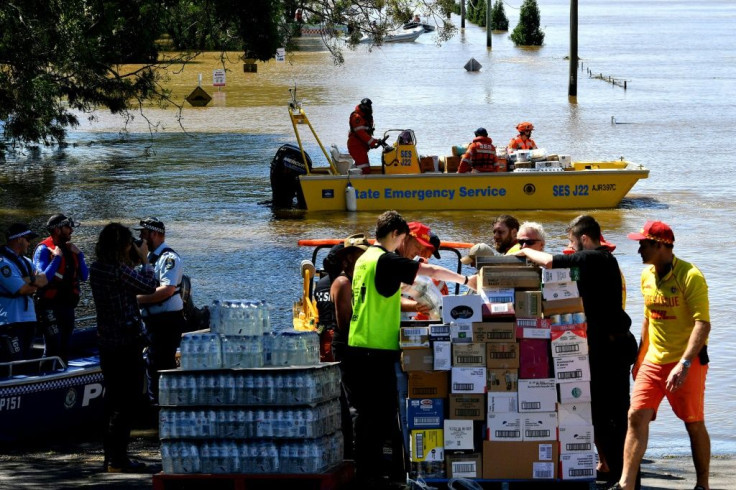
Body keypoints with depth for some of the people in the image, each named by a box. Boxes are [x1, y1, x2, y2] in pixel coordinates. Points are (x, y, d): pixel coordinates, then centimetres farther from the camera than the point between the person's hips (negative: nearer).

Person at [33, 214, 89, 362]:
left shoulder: (69, 249, 13)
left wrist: (78, 255, 0)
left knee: (65, 348, 11)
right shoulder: (44, 249, -9)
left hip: (68, 305, 7)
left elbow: (84, 276, 10)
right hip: (50, 305, -7)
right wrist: (57, 258, -19)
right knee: (53, 347, -14)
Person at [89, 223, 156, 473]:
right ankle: (118, 459, -2)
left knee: (113, 400, 16)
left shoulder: (96, 269, 5)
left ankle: (110, 456, 21)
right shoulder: (120, 270, -20)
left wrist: (133, 261, 11)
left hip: (106, 341, 8)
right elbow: (149, 286, -10)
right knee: (127, 402, -2)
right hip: (127, 341, -8)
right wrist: (144, 259, 1)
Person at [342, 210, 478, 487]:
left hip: (357, 348, 9)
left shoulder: (364, 259, 14)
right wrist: (466, 280, -2)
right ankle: (371, 476, -3)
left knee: (366, 414, 15)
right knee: (380, 417, -4)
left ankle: (363, 472, 19)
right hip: (377, 350, -9)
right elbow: (432, 272, -13)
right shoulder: (386, 261, -13)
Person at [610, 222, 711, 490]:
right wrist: (640, 357, 21)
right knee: (637, 417, -5)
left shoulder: (689, 276, -16)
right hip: (654, 359, 6)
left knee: (694, 424, 3)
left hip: (687, 360, -6)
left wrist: (684, 364, -30)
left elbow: (702, 324, -22)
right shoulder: (647, 276, 8)